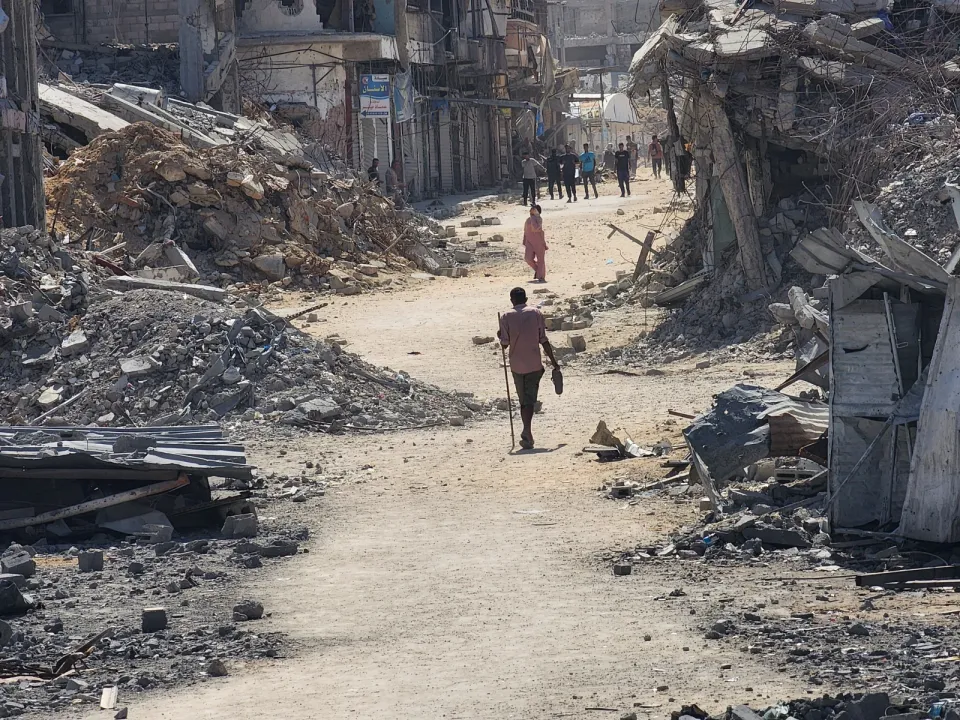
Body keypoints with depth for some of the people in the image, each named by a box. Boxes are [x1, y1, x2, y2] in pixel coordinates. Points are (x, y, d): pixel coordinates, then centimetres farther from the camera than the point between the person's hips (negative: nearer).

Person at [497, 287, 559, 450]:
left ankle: (528, 436, 11)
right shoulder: (535, 313, -1)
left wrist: (500, 336, 18)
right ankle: (526, 431, -22)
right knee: (530, 399, 1)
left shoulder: (507, 317, -2)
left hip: (517, 365, 1)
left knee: (524, 401, 13)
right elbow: (543, 340, -3)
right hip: (534, 364, -1)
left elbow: (505, 343, -5)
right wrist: (554, 362, 3)